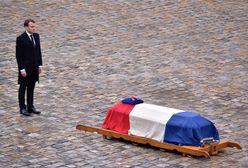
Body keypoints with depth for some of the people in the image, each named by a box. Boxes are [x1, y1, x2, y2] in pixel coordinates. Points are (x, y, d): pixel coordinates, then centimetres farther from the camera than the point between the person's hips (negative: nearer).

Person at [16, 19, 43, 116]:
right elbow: (18, 55, -14)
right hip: (25, 68, -6)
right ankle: (22, 108, 12)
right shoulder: (21, 39, -14)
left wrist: (40, 65, 9)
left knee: (31, 88, 13)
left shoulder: (36, 36, 5)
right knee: (23, 88, 5)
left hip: (34, 67, 6)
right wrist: (22, 69, -17)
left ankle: (30, 107, 21)